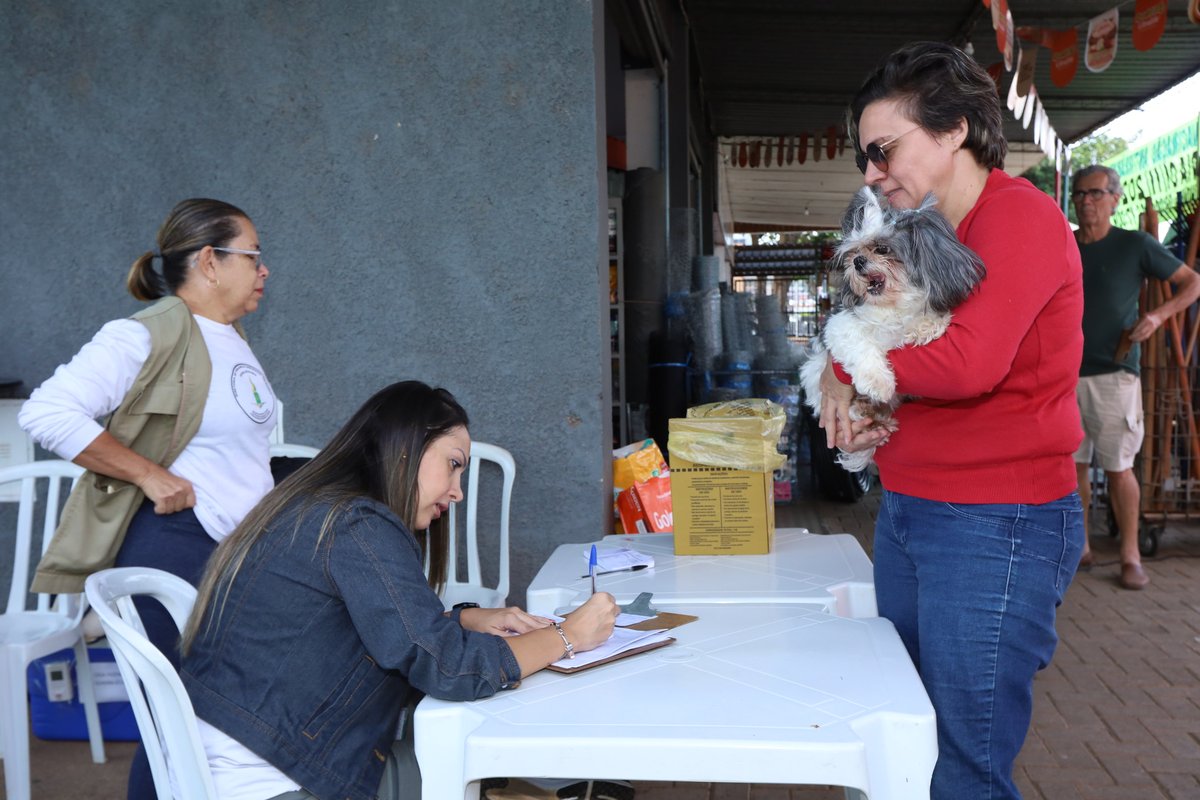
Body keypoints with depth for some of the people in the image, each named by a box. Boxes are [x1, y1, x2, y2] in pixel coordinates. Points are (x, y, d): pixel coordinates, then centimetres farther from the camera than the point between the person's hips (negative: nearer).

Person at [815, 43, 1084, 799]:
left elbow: (969, 362, -27)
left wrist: (847, 370, -11)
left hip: (996, 525, -9)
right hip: (908, 511, 9)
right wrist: (859, 404, -3)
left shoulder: (1019, 215, -13)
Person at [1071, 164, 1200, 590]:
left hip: (1113, 375, -4)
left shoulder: (1136, 245, 0)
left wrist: (1159, 315, -12)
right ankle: (1079, 547, 20)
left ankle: (1130, 556, 8)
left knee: (1118, 468, -3)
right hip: (1066, 373, 4)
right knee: (1073, 463, 8)